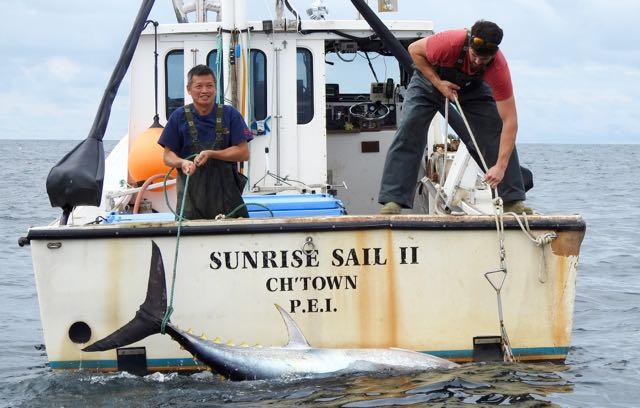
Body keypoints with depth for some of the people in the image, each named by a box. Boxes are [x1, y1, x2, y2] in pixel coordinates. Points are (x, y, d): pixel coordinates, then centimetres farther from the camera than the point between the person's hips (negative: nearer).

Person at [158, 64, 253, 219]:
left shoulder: (230, 114, 3)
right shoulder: (179, 116, 5)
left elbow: (244, 153, -1)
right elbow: (168, 155, 7)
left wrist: (211, 154, -13)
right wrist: (182, 162, -16)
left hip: (227, 195, 0)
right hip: (190, 195, 0)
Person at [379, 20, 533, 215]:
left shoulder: (499, 68, -37)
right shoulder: (450, 42, -42)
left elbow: (510, 121, -37)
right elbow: (414, 50, -20)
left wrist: (501, 166, -44)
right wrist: (438, 84, -29)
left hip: (473, 86, 1)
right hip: (431, 77, -1)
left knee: (499, 133, -13)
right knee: (409, 132, -17)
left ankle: (513, 200, -3)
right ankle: (393, 201, -18)